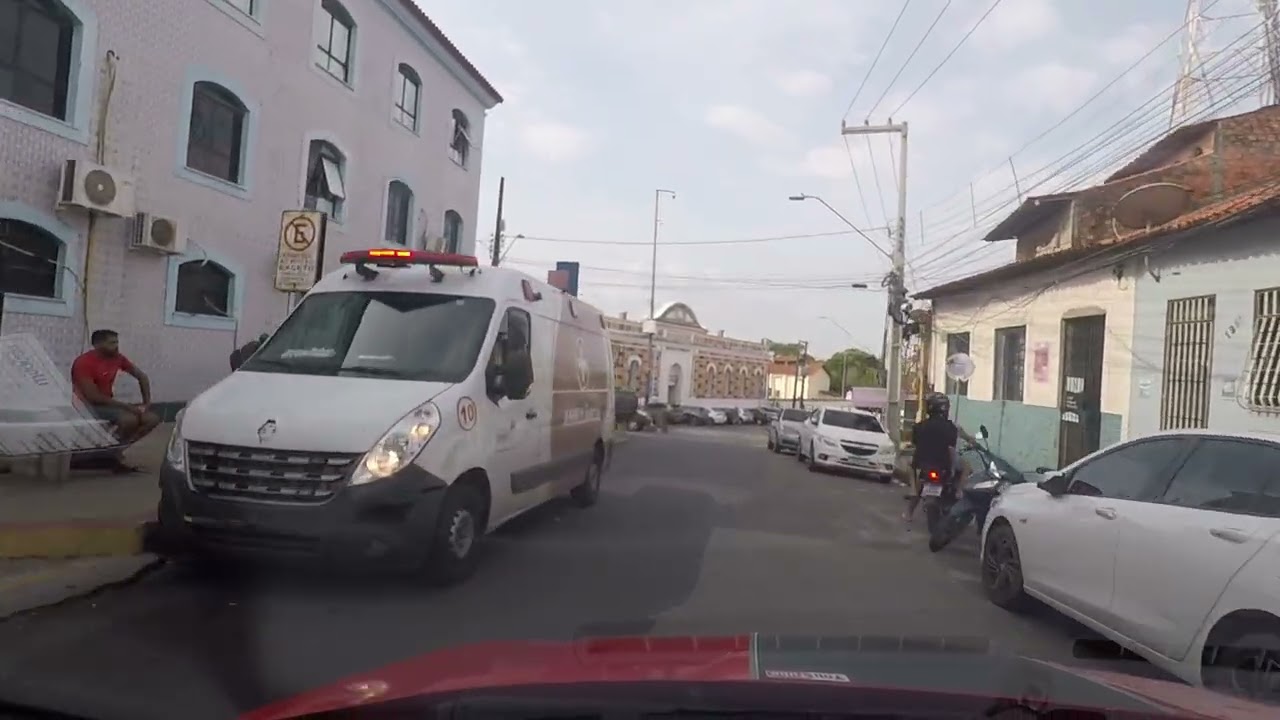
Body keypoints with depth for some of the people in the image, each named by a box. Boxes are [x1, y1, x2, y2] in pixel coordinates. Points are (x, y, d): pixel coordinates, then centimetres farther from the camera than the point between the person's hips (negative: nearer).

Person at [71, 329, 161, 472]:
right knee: (130, 419, -32)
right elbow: (93, 397, -23)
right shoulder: (83, 363, -19)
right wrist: (126, 406, -23)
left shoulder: (117, 358, 1)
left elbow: (142, 377, 12)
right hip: (89, 407, -8)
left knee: (152, 419, -4)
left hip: (108, 404, 8)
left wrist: (147, 402, 2)